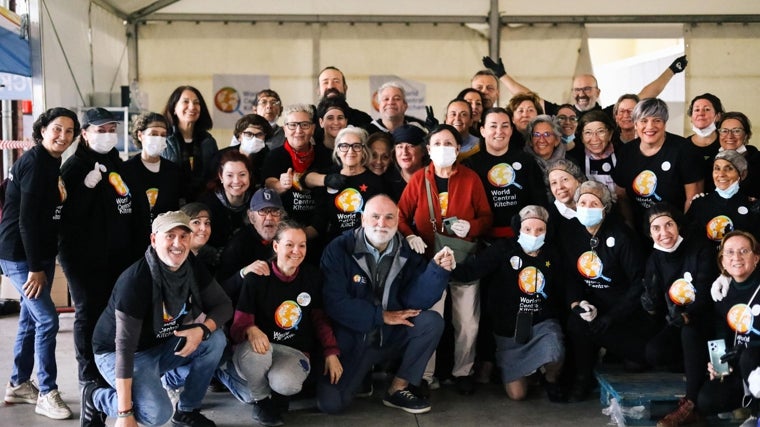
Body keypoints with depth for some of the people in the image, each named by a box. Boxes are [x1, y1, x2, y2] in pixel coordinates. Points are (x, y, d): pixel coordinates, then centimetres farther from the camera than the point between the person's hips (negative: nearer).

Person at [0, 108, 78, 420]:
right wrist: (35, 267, -21)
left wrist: (43, 262, 12)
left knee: (31, 318, 15)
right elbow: (27, 218, -21)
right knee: (47, 319, -10)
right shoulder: (35, 162, -16)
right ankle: (47, 394, -2)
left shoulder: (50, 163, 13)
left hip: (38, 253, 10)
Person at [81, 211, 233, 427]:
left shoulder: (193, 268, -8)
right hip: (117, 354, -7)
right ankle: (95, 396, 0)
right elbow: (125, 346, -31)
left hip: (163, 346, 7)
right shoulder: (136, 279, -28)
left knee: (215, 339, -14)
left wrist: (202, 330, -26)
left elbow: (224, 305, -2)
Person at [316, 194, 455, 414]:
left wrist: (437, 268, -25)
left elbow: (416, 301, -10)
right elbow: (334, 303, -18)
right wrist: (381, 316, -16)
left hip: (392, 336, 3)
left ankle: (397, 389, -6)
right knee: (330, 403, -19)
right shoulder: (338, 250, -11)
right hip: (351, 339, -3)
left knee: (432, 321, -21)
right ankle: (361, 370, 17)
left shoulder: (407, 252, -1)